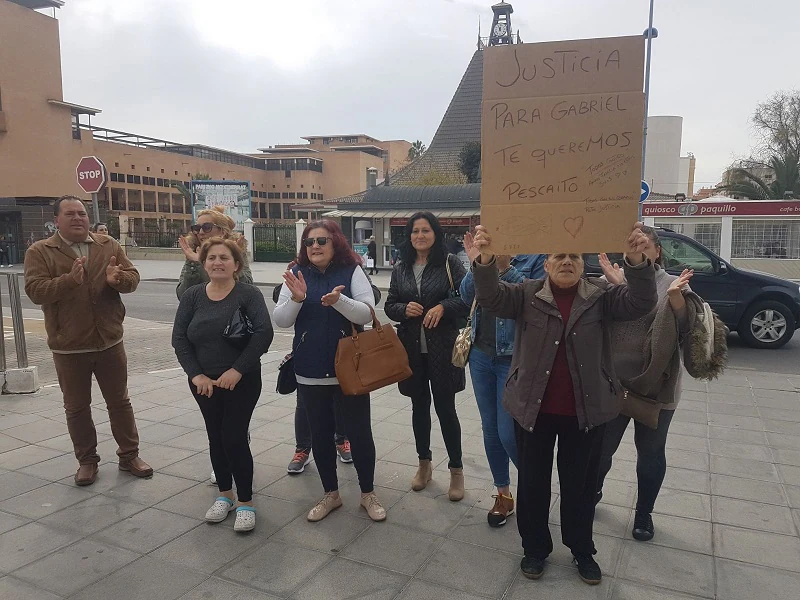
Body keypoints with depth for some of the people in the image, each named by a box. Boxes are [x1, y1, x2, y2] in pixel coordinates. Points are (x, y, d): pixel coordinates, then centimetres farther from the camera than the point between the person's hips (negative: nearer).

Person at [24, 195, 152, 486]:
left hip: (109, 341, 2)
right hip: (68, 346, -2)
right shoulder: (40, 252, -4)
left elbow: (133, 278, 1)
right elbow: (35, 291, -14)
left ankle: (129, 455, 25)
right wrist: (70, 279, -30)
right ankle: (86, 460, 28)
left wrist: (117, 278, -22)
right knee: (77, 407, 11)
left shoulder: (109, 246, 4)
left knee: (120, 401, 12)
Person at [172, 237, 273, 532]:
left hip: (242, 382, -4)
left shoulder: (248, 294, -10)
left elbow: (264, 333, -19)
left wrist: (237, 370, -22)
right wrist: (196, 374, -10)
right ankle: (224, 494, 31)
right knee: (215, 437, 13)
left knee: (234, 438, -5)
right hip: (204, 382, 4)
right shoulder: (192, 296, 2)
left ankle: (246, 502, 11)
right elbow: (179, 338, -1)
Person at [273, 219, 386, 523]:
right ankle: (330, 494, 33)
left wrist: (338, 300, -29)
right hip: (310, 372, 3)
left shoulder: (352, 271, -5)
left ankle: (368, 493, 27)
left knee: (359, 432, 5)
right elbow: (281, 320, -2)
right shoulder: (297, 274, 2)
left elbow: (367, 314, -12)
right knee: (320, 434, 14)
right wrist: (296, 298, -21)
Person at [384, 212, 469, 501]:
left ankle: (456, 470, 19)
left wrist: (443, 307, -20)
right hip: (411, 348, 4)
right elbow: (389, 305, 9)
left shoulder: (450, 263, -4)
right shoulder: (400, 268, 7)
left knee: (445, 407, 1)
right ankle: (424, 464, 33)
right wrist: (404, 309, -11)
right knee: (419, 405, 15)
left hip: (442, 347, -4)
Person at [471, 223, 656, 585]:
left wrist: (637, 261, -34)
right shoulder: (527, 294, -2)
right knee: (533, 482, 13)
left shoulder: (600, 295, 0)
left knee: (581, 484, 15)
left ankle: (582, 550, 37)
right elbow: (492, 298, -18)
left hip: (585, 410, 1)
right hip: (534, 407, 0)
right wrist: (486, 259, -37)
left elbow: (639, 303, -15)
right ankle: (535, 548, 33)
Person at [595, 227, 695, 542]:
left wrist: (675, 295, -24)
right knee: (602, 446, 10)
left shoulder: (673, 284, 0)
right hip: (613, 383, 0)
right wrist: (614, 286, -28)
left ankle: (644, 513, 33)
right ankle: (593, 491, 39)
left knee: (651, 451, 12)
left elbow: (687, 330, -7)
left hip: (656, 387, 0)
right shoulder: (614, 281, 0)